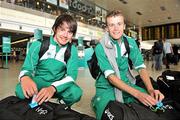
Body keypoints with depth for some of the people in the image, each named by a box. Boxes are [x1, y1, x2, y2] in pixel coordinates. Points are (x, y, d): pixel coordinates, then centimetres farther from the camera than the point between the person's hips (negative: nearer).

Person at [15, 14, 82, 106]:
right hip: (39, 81, 0)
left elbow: (71, 75, -18)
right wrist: (25, 77, -39)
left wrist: (53, 88, -39)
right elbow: (27, 68, -11)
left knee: (76, 92, -31)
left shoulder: (72, 50, -8)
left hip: (58, 84, 0)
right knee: (21, 90, -32)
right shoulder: (38, 44, -9)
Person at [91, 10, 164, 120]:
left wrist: (151, 89, -23)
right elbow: (111, 76, -23)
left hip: (126, 83, 4)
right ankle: (96, 102, 4)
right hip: (107, 87, -4)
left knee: (155, 101, -14)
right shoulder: (100, 48, -16)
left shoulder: (131, 43, -1)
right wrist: (137, 93, -32)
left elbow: (141, 67, -5)